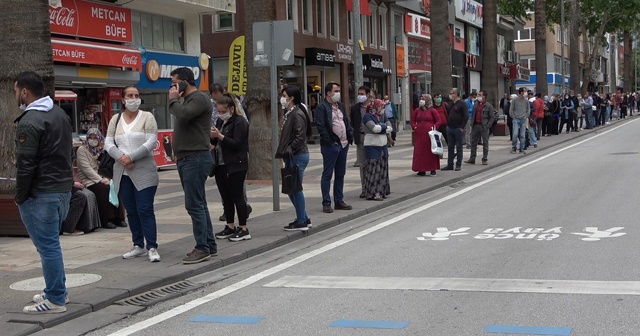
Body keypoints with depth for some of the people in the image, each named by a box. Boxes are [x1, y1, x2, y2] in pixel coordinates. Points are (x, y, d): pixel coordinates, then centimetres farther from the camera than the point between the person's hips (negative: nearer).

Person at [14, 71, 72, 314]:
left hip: (41, 194, -9)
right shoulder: (60, 114, 12)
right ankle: (56, 291, 26)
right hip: (64, 188, 9)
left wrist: (20, 197, -9)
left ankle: (55, 300, 2)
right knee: (51, 243, 19)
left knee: (47, 246, -3)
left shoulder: (29, 122, -17)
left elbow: (25, 165, -18)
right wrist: (63, 180, 18)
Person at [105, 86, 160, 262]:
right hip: (123, 173, 4)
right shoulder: (115, 119, 11)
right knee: (131, 211, 9)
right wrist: (121, 157, -13)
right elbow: (108, 143, 5)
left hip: (143, 172, -4)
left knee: (145, 210, -8)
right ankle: (138, 246, 18)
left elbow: (151, 142, -10)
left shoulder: (147, 117, 0)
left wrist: (131, 157, -16)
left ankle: (152, 248, -6)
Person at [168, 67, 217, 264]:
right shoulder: (188, 100, 21)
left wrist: (173, 100, -10)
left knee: (194, 205, -11)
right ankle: (210, 246, 17)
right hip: (186, 159, 11)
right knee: (198, 204, 12)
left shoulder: (199, 98, -11)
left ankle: (202, 248, -7)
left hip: (196, 158, -10)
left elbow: (183, 115, -26)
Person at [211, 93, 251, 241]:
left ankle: (243, 230, 1)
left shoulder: (240, 122, -11)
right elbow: (216, 142, 20)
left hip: (236, 166, -8)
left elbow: (237, 144, -19)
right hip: (221, 165, 8)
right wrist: (212, 136, -3)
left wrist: (220, 136, -24)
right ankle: (230, 227, 21)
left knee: (237, 196, -5)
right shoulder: (221, 121, 14)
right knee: (226, 197, 12)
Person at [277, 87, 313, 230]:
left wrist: (288, 150, -18)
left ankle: (301, 222, 5)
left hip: (297, 156, -10)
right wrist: (283, 152, 12)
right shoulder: (290, 114, 16)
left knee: (296, 188, -3)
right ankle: (304, 218, 23)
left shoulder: (297, 114, -14)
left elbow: (300, 137, -21)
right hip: (292, 156, 10)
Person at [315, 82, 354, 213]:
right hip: (331, 146, -8)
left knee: (340, 174, 13)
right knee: (327, 174, -2)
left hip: (343, 144, 8)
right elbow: (321, 127, -16)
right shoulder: (321, 107, -10)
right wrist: (330, 141, -17)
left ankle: (339, 201, 21)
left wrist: (350, 136, 8)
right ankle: (326, 203, 2)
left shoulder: (340, 106, 15)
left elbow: (346, 122, 20)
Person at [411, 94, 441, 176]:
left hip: (429, 134, -4)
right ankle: (422, 170, 9)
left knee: (431, 152, 0)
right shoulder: (417, 111, 11)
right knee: (420, 152, 2)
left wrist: (435, 127, -13)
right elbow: (413, 120, 16)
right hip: (419, 135, 4)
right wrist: (414, 127, 0)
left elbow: (439, 121, 0)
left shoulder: (432, 111, 0)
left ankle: (433, 170, 7)